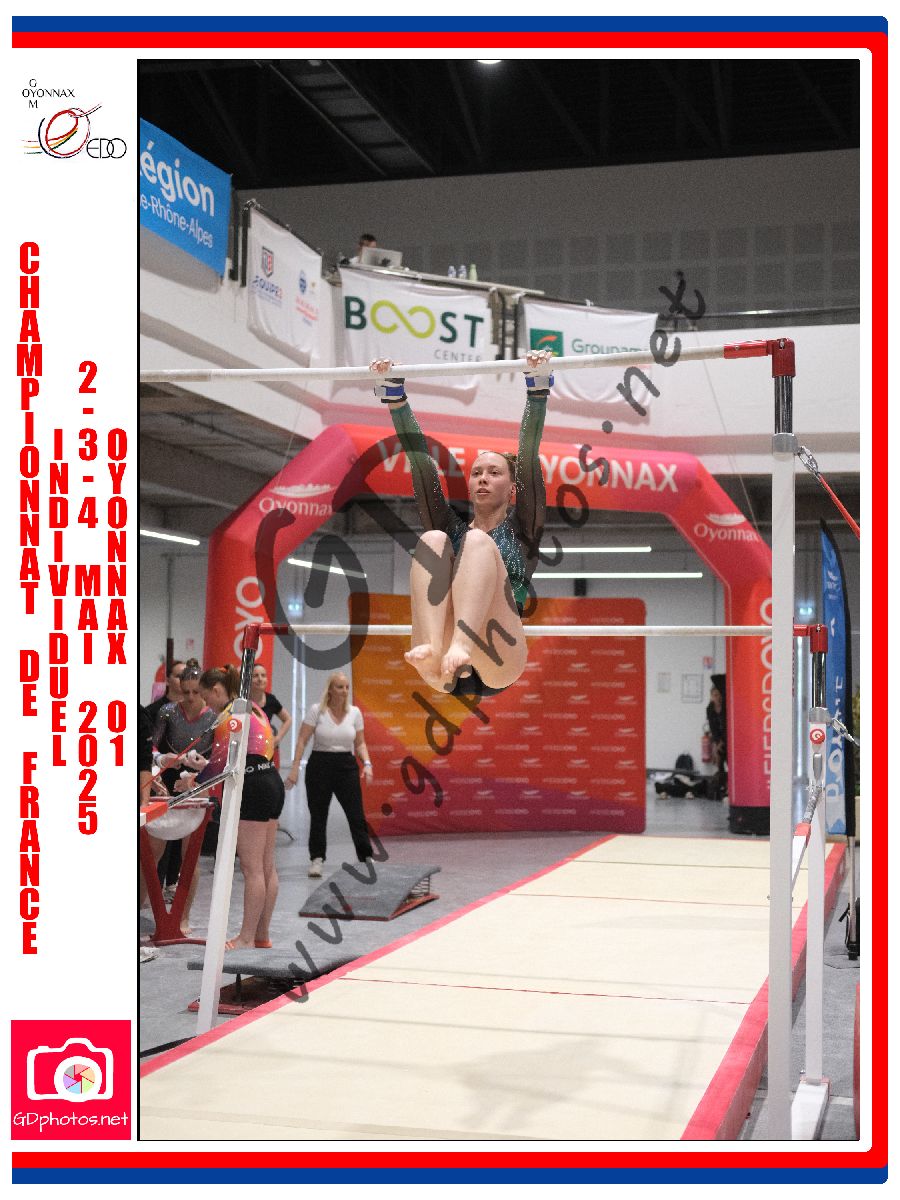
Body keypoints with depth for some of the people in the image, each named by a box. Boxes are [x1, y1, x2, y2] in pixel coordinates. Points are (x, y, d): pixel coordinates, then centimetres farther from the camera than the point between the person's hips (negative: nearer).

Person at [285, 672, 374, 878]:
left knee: (357, 815, -1)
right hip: (320, 765, -2)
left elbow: (360, 743, 10)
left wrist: (367, 764, -6)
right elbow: (302, 741, -5)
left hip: (346, 766, 2)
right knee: (318, 816, 4)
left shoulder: (355, 712, 3)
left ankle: (367, 859, 8)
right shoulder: (316, 710, -6)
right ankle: (317, 860, 15)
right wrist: (295, 767, -12)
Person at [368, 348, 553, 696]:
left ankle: (463, 646, -47)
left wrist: (539, 387, 0)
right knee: (433, 539, -15)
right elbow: (421, 462, 20)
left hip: (496, 666, -2)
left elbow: (529, 458, 10)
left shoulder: (522, 531, 23)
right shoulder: (452, 530, 29)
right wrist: (393, 394, 12)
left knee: (478, 542, -20)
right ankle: (433, 653, -41)